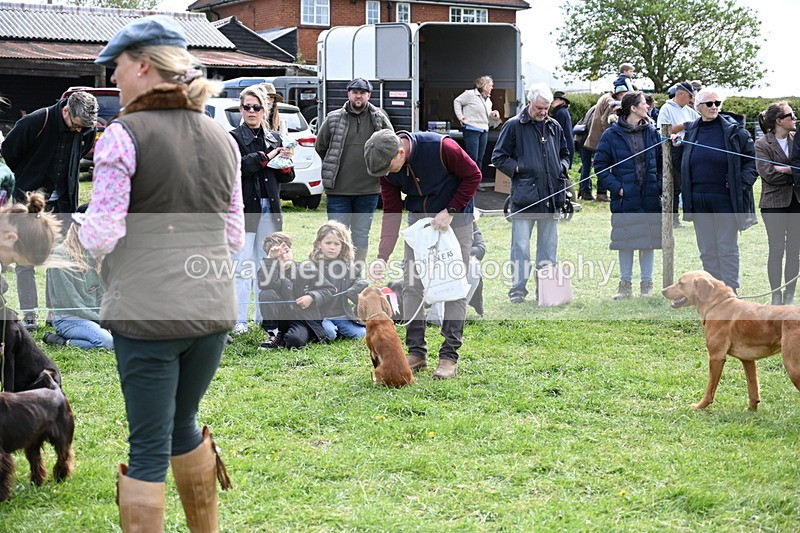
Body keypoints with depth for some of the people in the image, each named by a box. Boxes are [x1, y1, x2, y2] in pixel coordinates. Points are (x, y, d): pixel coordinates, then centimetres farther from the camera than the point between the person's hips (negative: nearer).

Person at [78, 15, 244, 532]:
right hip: (213, 308, 6)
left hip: (147, 311, -6)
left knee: (149, 444, 2)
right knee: (184, 426, 23)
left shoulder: (123, 135, -10)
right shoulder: (222, 139, 8)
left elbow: (101, 236, -14)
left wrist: (82, 224, 7)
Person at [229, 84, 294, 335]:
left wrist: (286, 166, -5)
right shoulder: (234, 138, -3)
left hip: (269, 209, 5)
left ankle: (265, 317, 19)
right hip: (244, 209, -5)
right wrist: (264, 158, -21)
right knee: (243, 266, -6)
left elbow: (285, 177, 17)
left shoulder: (275, 138, 13)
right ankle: (239, 321, -2)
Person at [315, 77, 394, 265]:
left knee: (361, 234, 10)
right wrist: (334, 167, 11)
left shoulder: (380, 119, 1)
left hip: (368, 189, 1)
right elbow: (320, 147, 12)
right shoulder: (334, 119, 0)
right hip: (338, 190, -1)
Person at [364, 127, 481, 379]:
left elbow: (473, 175, -16)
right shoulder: (387, 167, -14)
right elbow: (391, 213, -10)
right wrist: (382, 256, -20)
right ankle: (416, 352, 9)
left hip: (455, 216, -4)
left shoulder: (441, 147, -29)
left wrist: (450, 211, -22)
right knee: (411, 284, 0)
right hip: (419, 217, 4)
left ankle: (449, 356, 1)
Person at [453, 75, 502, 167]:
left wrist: (493, 115, 2)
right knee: (472, 158, -11)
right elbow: (457, 101, -2)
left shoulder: (488, 100, 18)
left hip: (484, 131, 8)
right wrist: (461, 117, -8)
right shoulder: (470, 94, -5)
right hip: (471, 130, -8)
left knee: (479, 159, 8)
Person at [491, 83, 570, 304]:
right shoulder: (514, 126, -1)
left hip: (551, 195, 5)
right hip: (524, 196, -5)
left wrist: (562, 166, 6)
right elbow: (498, 157, 1)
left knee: (549, 246, 10)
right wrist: (517, 168, -11)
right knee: (521, 246, -4)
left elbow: (564, 154, 27)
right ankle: (518, 289, 3)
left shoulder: (554, 127, 14)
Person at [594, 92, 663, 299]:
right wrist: (616, 187, -10)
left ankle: (647, 284, 16)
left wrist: (660, 185, -1)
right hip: (625, 199, -2)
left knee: (649, 242, 6)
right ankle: (625, 284, 15)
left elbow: (662, 162, 12)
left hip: (650, 199, 2)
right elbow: (600, 164, -1)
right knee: (625, 242, 4)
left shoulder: (652, 132, 7)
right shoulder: (612, 135, -3)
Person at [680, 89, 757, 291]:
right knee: (707, 250, 9)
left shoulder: (734, 130, -3)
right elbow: (683, 166, 18)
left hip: (725, 199, -4)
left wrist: (741, 183, -8)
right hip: (698, 200, 4)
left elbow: (751, 160, 0)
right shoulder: (690, 131, 9)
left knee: (727, 248, -2)